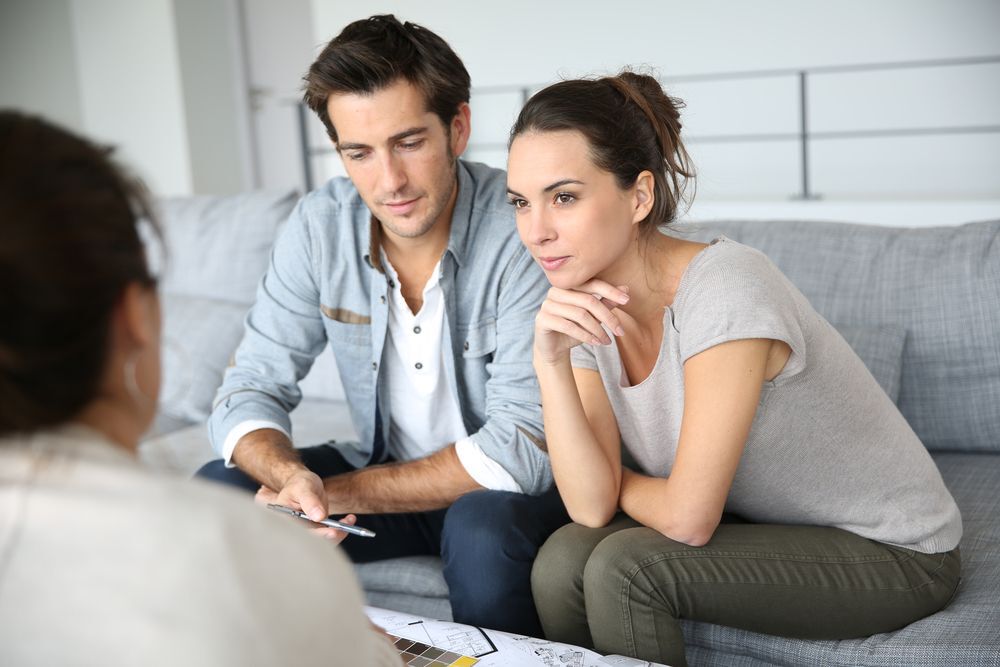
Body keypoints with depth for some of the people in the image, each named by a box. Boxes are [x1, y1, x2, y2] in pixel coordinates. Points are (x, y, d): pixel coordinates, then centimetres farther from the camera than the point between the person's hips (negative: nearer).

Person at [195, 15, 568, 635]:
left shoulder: (524, 230, -24)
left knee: (484, 530, -35)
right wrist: (292, 477, -30)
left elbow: (523, 446, -26)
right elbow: (250, 390, -7)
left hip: (503, 488, -4)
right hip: (387, 472, 4)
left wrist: (337, 494, -28)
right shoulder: (320, 227, -9)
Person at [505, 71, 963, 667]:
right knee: (562, 562, -16)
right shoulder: (585, 308, -6)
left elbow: (687, 519, -27)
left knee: (623, 567, -25)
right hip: (765, 527, 6)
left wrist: (615, 482, -7)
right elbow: (591, 507, -14)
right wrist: (550, 362, -25)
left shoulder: (724, 289, -29)